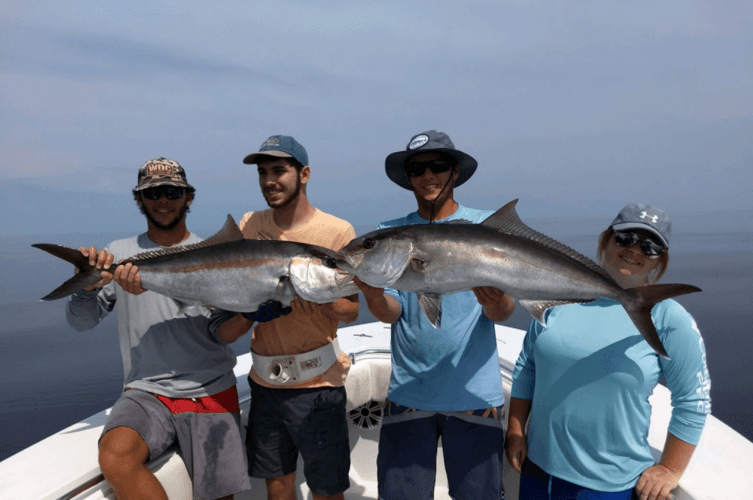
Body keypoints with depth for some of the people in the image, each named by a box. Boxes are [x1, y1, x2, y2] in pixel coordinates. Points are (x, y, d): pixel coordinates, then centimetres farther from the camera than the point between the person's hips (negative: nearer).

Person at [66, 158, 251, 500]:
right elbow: (81, 322, 4)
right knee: (115, 459, -28)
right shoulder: (119, 253, 8)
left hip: (209, 392, 0)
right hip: (146, 391, 1)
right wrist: (88, 286, -19)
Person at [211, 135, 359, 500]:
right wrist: (250, 310, -12)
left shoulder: (336, 231, -9)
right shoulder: (250, 225, 4)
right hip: (266, 381, 4)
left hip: (316, 383, -4)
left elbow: (351, 311, -8)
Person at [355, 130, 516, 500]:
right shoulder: (390, 234, 3)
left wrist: (495, 302, -28)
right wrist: (373, 297, -24)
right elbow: (392, 312, -3)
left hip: (475, 392, -1)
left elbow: (503, 313, -6)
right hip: (408, 392, 1)